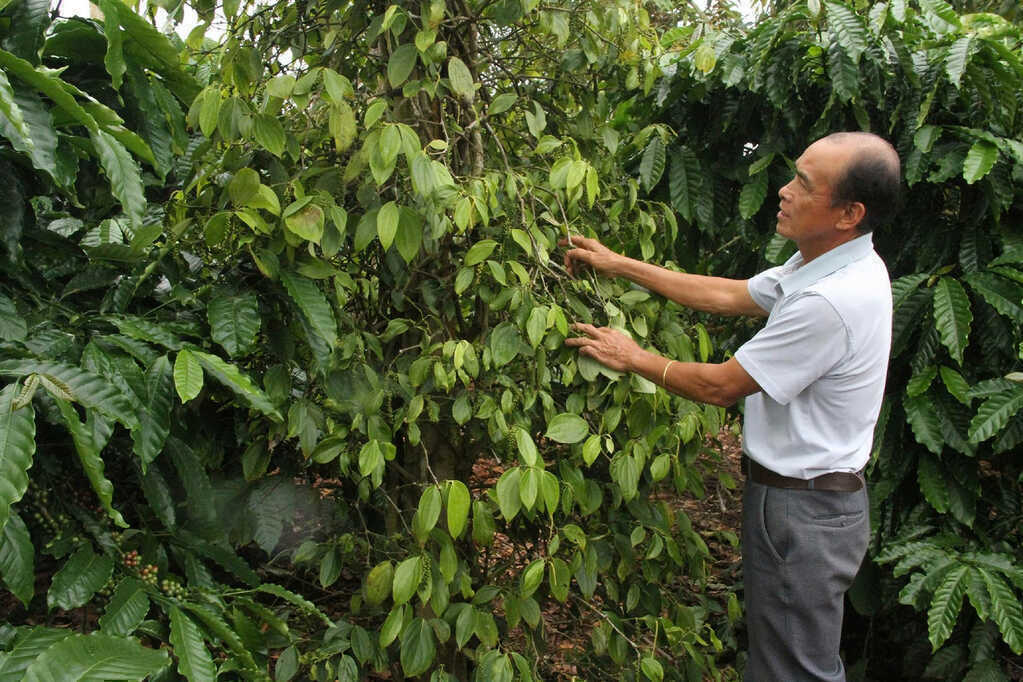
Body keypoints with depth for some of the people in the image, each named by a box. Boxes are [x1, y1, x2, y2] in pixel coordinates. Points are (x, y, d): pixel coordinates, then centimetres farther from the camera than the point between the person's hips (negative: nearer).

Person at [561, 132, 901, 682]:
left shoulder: (832, 301, -30)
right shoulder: (827, 263, 2)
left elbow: (720, 386, -21)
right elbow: (729, 295, 9)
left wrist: (633, 358, -6)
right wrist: (620, 265, 9)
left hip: (803, 512, -10)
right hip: (810, 497, 10)